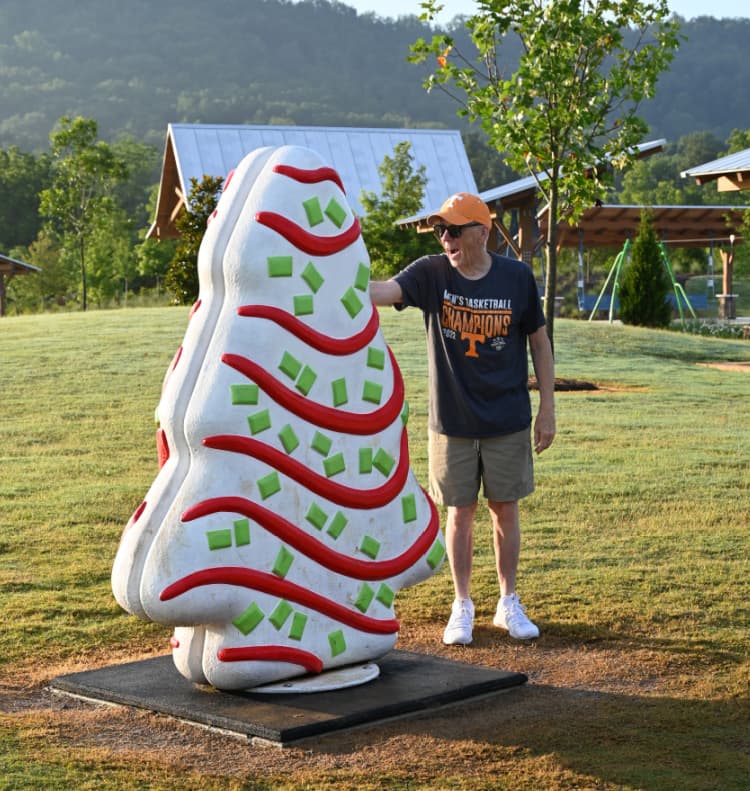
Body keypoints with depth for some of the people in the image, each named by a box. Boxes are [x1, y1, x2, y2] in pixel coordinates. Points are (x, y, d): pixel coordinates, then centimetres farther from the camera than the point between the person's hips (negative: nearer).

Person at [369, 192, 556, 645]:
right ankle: (463, 607, 21)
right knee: (460, 512, 8)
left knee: (505, 509, 9)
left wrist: (547, 410, 2)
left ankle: (509, 604, 24)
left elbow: (540, 343, 3)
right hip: (452, 421, 0)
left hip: (508, 421, 0)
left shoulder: (517, 277, -6)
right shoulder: (431, 273, -8)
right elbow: (386, 291, -26)